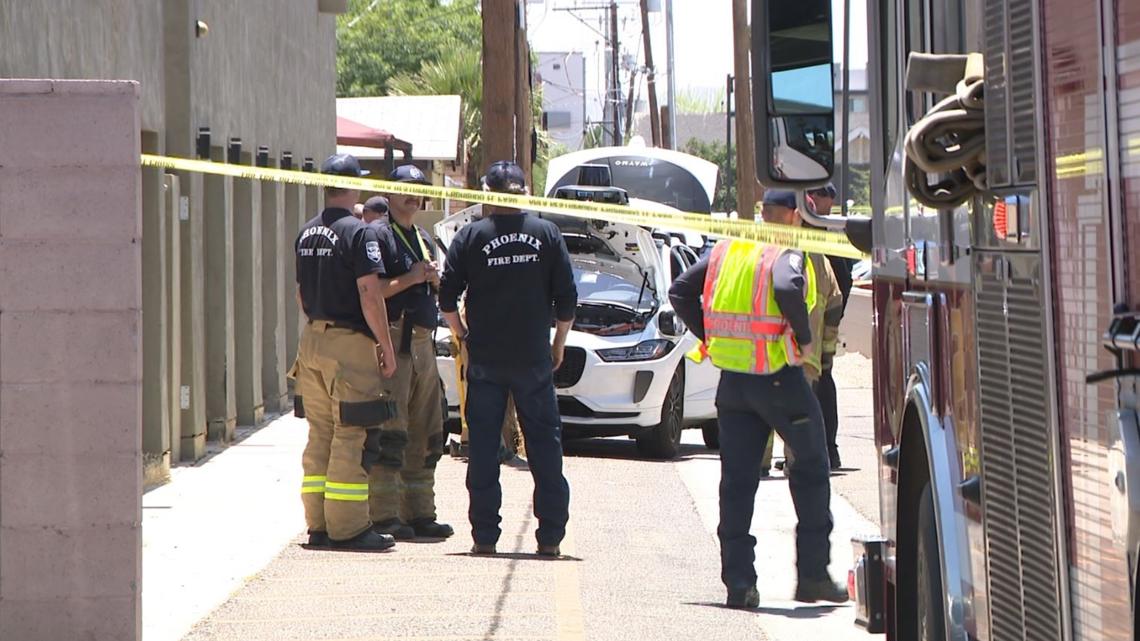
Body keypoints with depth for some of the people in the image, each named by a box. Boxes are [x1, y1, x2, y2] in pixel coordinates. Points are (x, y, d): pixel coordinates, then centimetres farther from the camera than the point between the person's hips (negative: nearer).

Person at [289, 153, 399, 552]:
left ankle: (318, 525, 12)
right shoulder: (358, 233, -11)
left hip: (312, 338, 8)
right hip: (349, 342, -8)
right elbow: (369, 294, -16)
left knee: (320, 434, 11)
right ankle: (347, 528, -6)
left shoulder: (306, 234, 12)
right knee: (351, 436, -5)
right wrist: (386, 346, -10)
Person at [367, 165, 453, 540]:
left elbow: (437, 295, 26)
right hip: (394, 339, -9)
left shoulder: (423, 239, 22)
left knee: (425, 435, 9)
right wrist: (410, 278, -15)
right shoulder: (379, 235, -4)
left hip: (423, 343, 9)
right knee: (389, 431, -10)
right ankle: (385, 516, -10)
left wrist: (435, 279, 5)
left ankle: (420, 513, 15)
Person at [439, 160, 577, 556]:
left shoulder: (471, 237, -2)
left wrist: (462, 335, 12)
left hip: (485, 360, 0)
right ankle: (550, 536, 4)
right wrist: (558, 342, 13)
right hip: (534, 359, 0)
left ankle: (484, 536, 2)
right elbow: (567, 298, 0)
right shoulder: (546, 234, 0)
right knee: (545, 446, 6)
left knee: (483, 447, 4)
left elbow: (447, 298, -3)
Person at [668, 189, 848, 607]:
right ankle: (812, 575, 11)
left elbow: (681, 292, 10)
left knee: (737, 481, 7)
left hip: (732, 380, 5)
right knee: (811, 469, 11)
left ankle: (738, 581, 2)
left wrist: (708, 336, 11)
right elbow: (787, 289, -32)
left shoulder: (728, 249, 9)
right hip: (779, 379, -5)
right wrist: (803, 337, -18)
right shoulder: (786, 255, -11)